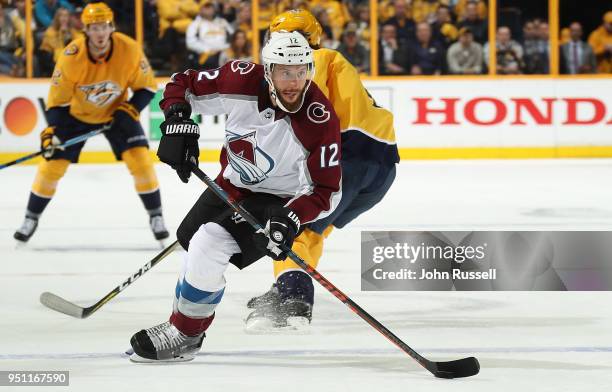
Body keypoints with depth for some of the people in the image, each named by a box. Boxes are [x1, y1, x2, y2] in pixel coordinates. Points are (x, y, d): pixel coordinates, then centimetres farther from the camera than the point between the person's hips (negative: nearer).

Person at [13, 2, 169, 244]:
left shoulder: (130, 50, -27)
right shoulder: (71, 57, -29)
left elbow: (147, 87, -12)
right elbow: (57, 100, -20)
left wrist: (130, 110, -29)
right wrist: (51, 131, -31)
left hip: (116, 112, 0)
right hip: (77, 114, 0)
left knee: (140, 160, -15)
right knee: (52, 164, -4)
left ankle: (155, 217, 3)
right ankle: (31, 218, 16)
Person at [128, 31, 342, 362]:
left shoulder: (320, 121, -31)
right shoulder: (243, 81, -23)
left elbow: (326, 190, -25)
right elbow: (184, 85, -8)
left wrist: (293, 217, -41)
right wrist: (178, 123, -25)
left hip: (278, 199, -6)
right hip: (233, 183, 6)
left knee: (209, 245, -24)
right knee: (190, 237, 23)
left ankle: (184, 335, -5)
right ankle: (186, 314, 51)